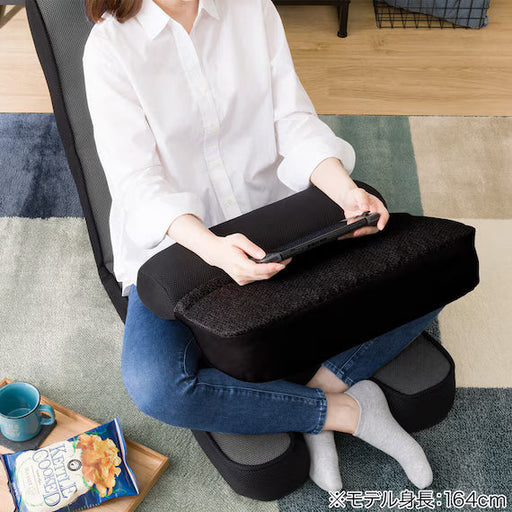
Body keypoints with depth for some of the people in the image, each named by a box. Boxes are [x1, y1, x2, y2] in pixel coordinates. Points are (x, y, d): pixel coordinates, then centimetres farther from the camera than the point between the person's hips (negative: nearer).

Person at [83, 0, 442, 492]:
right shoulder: (110, 45, -10)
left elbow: (293, 119, -3)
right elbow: (136, 182, -17)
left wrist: (345, 190, -23)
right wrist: (211, 248, -36)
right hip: (175, 240, -3)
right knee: (154, 387, -31)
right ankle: (346, 410, -15)